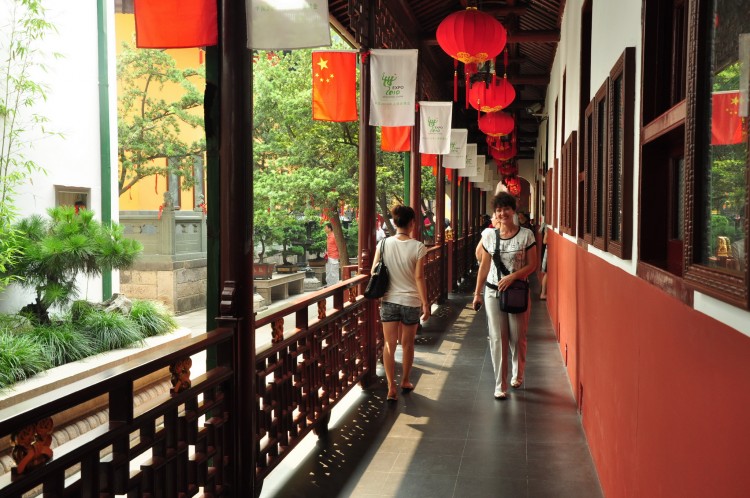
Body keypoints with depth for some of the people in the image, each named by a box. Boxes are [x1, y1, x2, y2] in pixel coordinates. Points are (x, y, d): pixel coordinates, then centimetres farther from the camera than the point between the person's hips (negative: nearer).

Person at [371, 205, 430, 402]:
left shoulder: (383, 244, -4)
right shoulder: (418, 247, -12)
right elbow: (419, 277, -12)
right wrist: (425, 304, -5)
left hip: (389, 301, 1)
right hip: (411, 302, -1)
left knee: (390, 345, 7)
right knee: (407, 344, 15)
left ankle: (391, 386, 0)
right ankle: (405, 381, 31)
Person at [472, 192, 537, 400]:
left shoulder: (526, 235, -4)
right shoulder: (489, 235, 3)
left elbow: (532, 265, -3)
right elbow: (484, 266, 9)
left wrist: (512, 276, -18)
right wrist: (477, 293, 9)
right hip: (493, 292, 1)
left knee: (517, 337, 8)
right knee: (497, 338, -1)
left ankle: (518, 375, 34)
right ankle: (500, 385, 5)